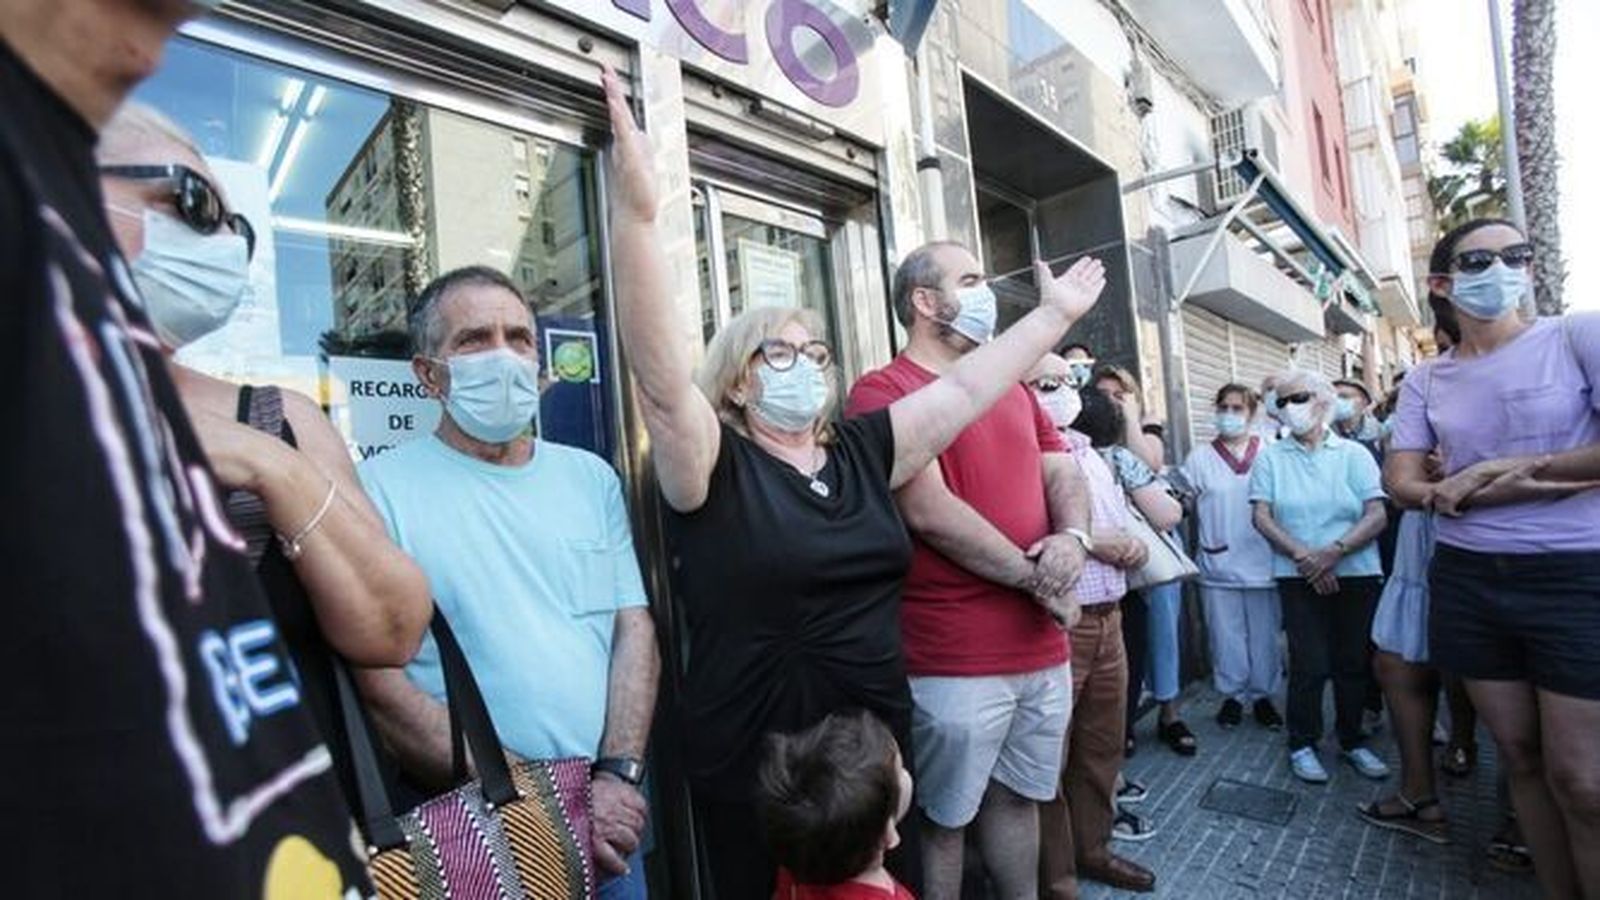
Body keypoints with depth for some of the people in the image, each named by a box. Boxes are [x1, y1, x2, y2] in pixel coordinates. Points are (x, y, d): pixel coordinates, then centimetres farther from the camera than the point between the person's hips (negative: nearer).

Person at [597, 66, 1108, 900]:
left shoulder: (863, 449, 2)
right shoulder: (713, 467, -12)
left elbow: (968, 385, 6)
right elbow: (659, 373, -28)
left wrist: (1057, 312, 12)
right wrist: (636, 215, -38)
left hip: (876, 745, 5)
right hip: (757, 767, -5)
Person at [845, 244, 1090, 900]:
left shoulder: (1013, 389, 14)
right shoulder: (884, 392, -11)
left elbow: (1064, 475, 12)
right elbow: (929, 512, -19)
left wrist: (1073, 537, -11)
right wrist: (1034, 579, -11)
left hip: (1042, 647, 7)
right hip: (954, 658, -7)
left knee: (1016, 797, 23)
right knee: (945, 818, 11)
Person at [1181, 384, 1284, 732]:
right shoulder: (1200, 458, 3)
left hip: (1262, 562, 0)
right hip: (1218, 563, 0)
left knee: (1264, 635, 10)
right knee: (1226, 636, 9)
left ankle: (1262, 695, 27)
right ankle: (1232, 695, 24)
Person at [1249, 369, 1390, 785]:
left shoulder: (1354, 454, 5)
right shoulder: (1270, 458, 4)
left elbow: (1377, 515, -3)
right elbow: (1261, 516, -3)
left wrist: (1334, 551, -17)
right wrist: (1303, 556, -14)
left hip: (1357, 574, 2)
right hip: (1298, 578, -1)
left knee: (1354, 662, 9)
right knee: (1310, 664, -2)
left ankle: (1353, 741, 26)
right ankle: (1302, 744, 13)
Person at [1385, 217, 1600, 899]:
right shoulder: (1424, 381, 6)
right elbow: (1403, 483, 0)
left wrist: (1488, 470, -10)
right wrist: (1527, 486, -13)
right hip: (1468, 581, 3)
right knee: (1520, 757, 13)